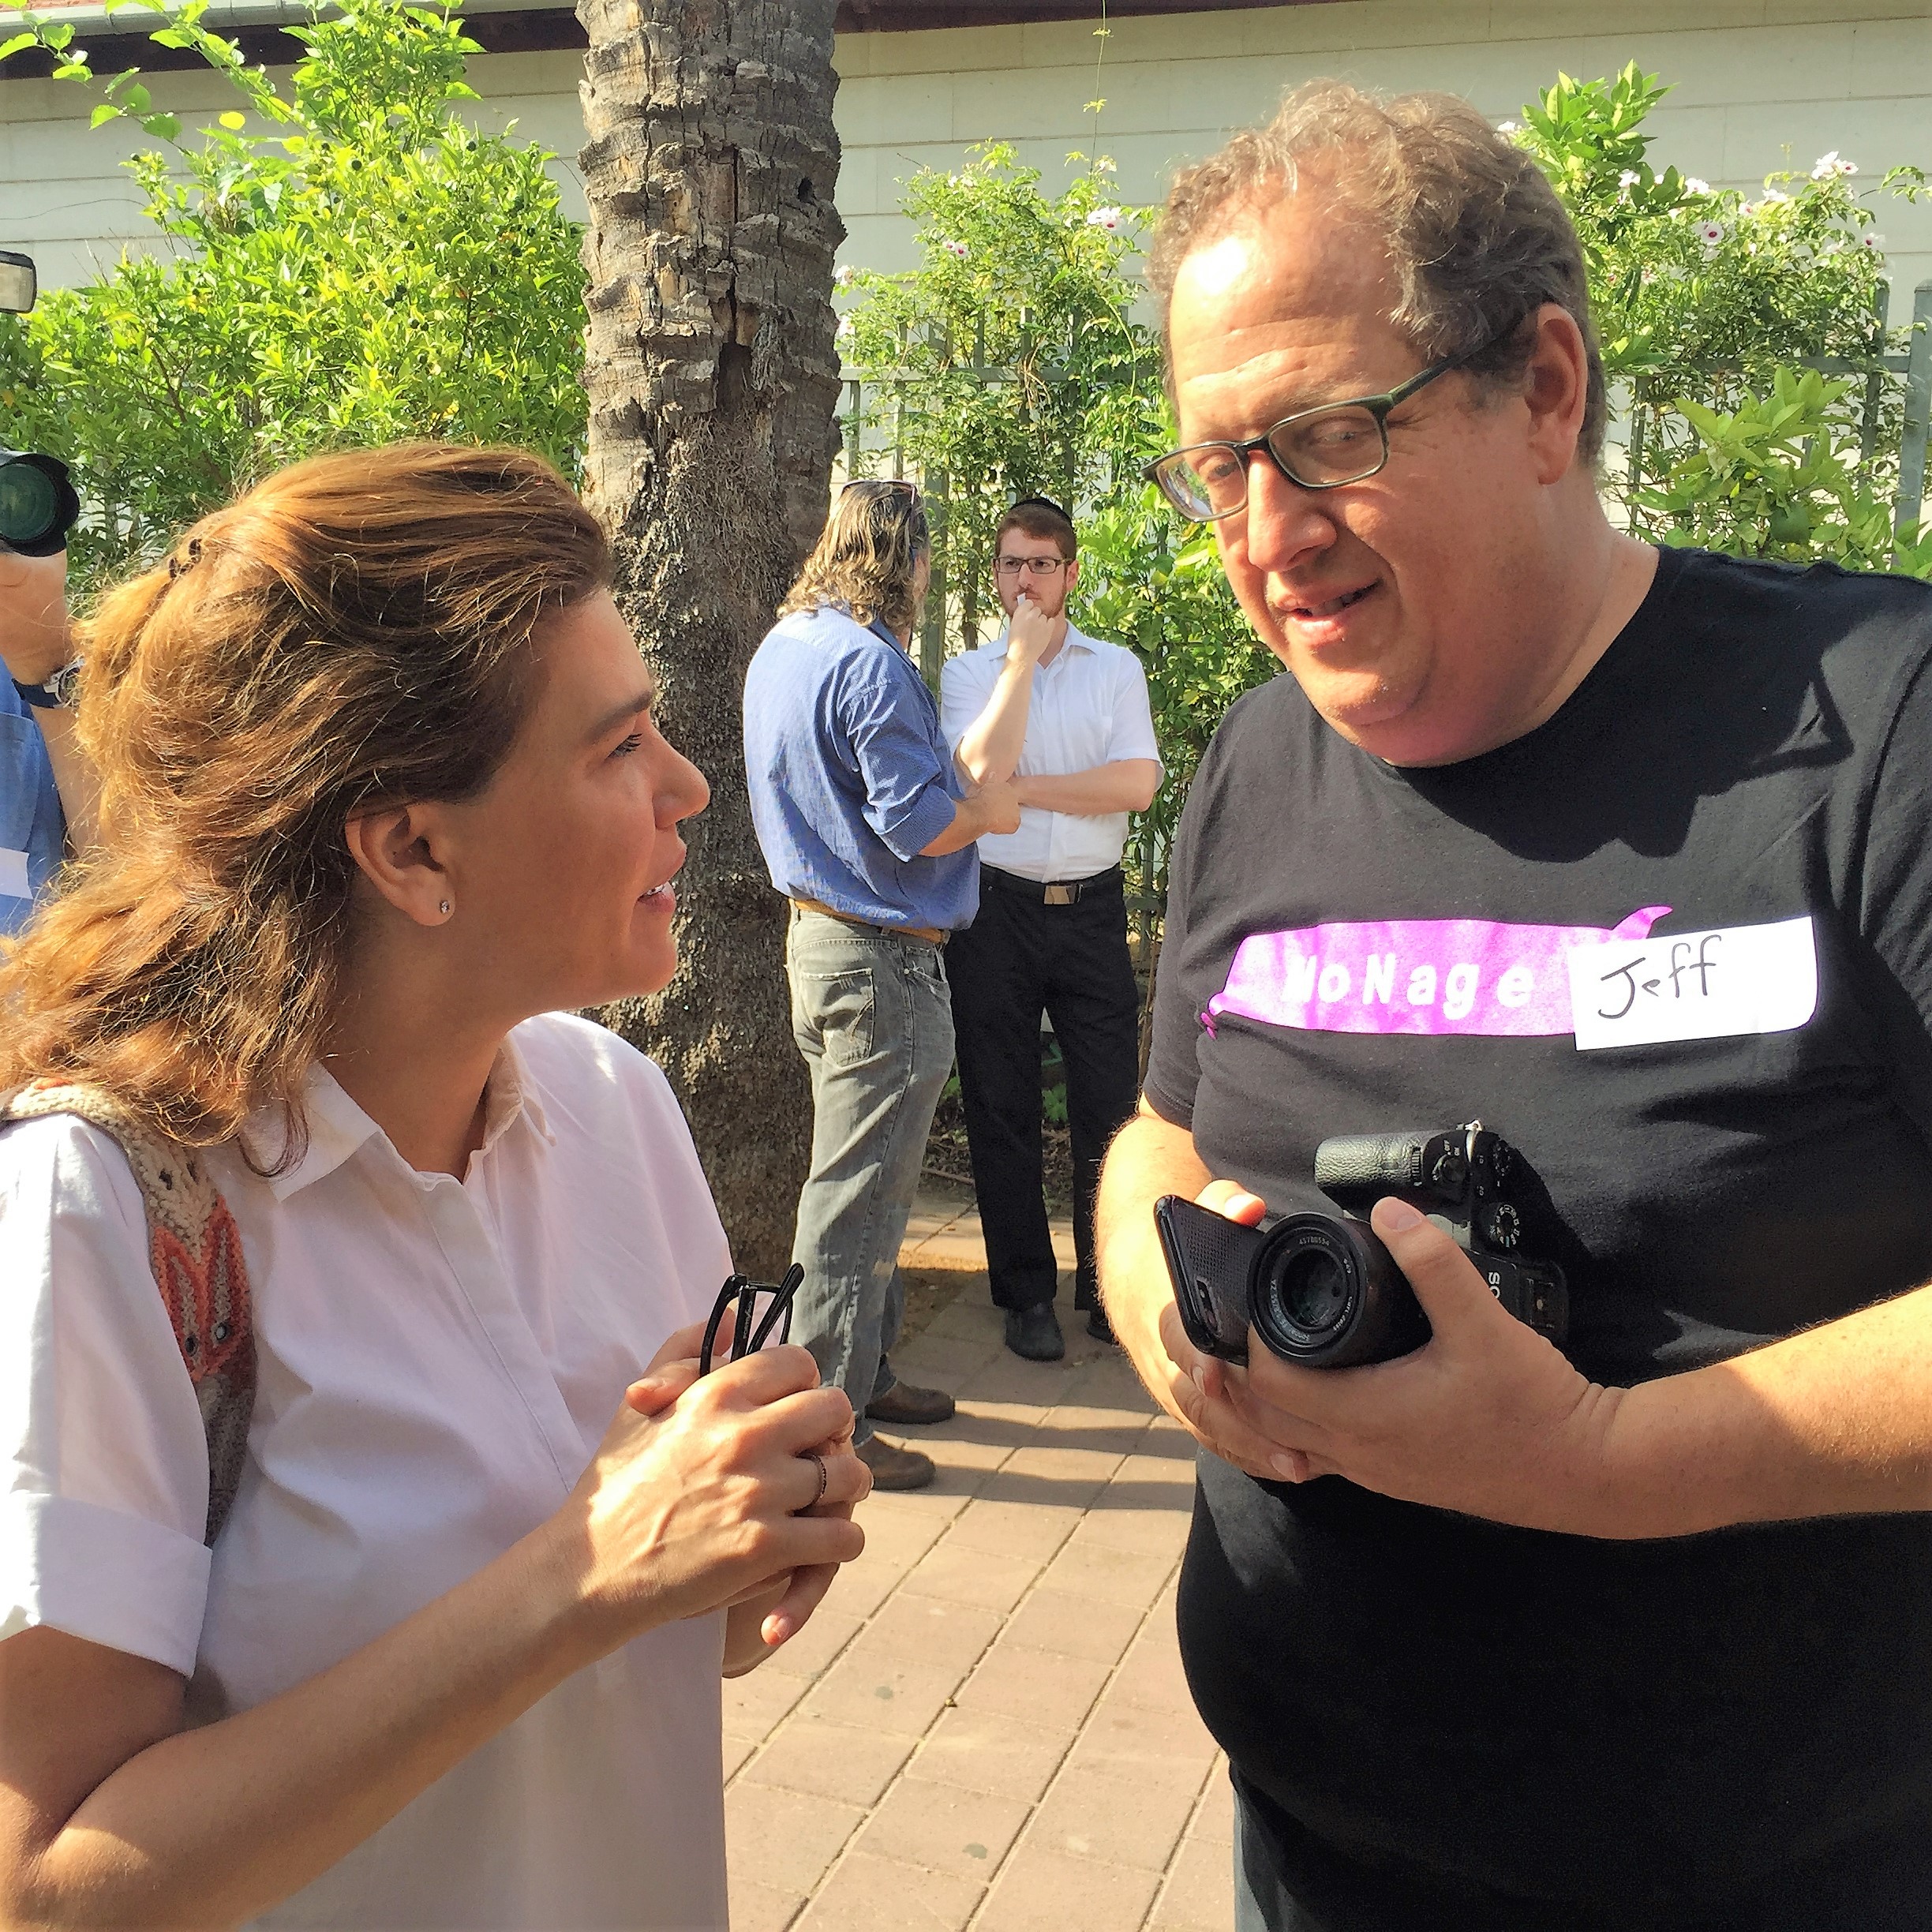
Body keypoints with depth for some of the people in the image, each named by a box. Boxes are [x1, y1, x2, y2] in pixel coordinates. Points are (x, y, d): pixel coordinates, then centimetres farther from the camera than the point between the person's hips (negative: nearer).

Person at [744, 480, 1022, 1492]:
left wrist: (962, 792, 21)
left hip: (818, 933, 10)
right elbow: (916, 824, -22)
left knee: (864, 1176, 19)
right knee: (859, 1190, -2)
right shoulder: (869, 662, -19)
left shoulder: (781, 649, 12)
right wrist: (990, 810, -3)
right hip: (880, 957, -10)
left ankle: (865, 1371, 31)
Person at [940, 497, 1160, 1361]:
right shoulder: (967, 672, 6)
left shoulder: (1117, 668, 8)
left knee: (1108, 1100, 2)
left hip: (1090, 907, 1)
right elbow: (982, 767, -14)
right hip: (995, 908, 0)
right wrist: (1022, 656, -10)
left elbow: (1138, 783, -7)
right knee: (1002, 1108, 5)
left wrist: (1025, 788, -10)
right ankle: (1026, 1295, 17)